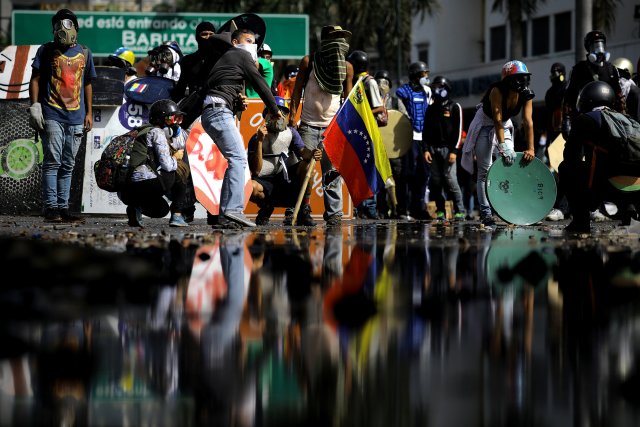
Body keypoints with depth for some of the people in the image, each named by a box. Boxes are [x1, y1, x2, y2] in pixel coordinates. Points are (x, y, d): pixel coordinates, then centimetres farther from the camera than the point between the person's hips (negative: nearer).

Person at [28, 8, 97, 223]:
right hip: (51, 115, -4)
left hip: (76, 118, 4)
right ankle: (50, 208, -10)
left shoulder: (84, 53, 13)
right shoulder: (47, 50, 4)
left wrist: (89, 113, 14)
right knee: (53, 161, -10)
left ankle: (63, 208, 8)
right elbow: (35, 79, 3)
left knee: (68, 165, 5)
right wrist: (35, 106, -7)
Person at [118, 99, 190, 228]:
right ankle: (177, 215, 3)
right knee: (181, 168, 12)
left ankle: (135, 208, 3)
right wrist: (176, 159, 11)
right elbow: (167, 165, -9)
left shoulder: (143, 132, 27)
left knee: (162, 209, 34)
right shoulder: (157, 133, 0)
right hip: (146, 183, -10)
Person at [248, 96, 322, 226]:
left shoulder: (291, 133, 7)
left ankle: (303, 211, -13)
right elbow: (256, 171, -15)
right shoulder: (256, 139, -5)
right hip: (266, 181, -3)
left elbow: (302, 151, -9)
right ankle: (266, 207, 2)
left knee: (307, 164, -22)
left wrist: (311, 154, -35)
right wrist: (260, 141, -22)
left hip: (288, 179, 3)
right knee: (251, 187, -36)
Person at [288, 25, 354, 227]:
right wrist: (292, 115, -4)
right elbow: (297, 91, 5)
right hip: (309, 125, -1)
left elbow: (347, 98, 11)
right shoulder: (308, 62, 1)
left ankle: (334, 213, -3)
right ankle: (303, 210, 6)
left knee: (332, 172, -5)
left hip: (333, 126, 1)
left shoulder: (346, 67, 5)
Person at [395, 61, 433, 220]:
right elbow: (403, 115, -5)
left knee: (423, 173, 6)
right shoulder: (404, 91, -3)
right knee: (408, 173, -8)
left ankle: (418, 207, 12)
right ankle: (404, 209, -5)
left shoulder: (427, 91, 16)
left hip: (424, 137, 6)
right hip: (410, 137, -6)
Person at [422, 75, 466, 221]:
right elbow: (425, 131, 17)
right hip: (433, 149, 5)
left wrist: (454, 151, -10)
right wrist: (425, 149, 4)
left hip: (448, 148, -5)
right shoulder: (431, 109, 18)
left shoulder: (454, 107, 4)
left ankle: (460, 210, -8)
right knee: (435, 181, 0)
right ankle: (440, 211, 6)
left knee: (450, 179, -12)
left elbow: (458, 130, -2)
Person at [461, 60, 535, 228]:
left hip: (505, 126, 5)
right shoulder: (497, 91, -30)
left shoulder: (526, 95, -15)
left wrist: (530, 148, -29)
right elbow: (497, 119, -36)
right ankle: (485, 213, -5)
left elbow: (528, 122, -21)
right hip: (485, 125, -5)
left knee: (510, 165, -3)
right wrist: (502, 145, -43)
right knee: (485, 171, -6)